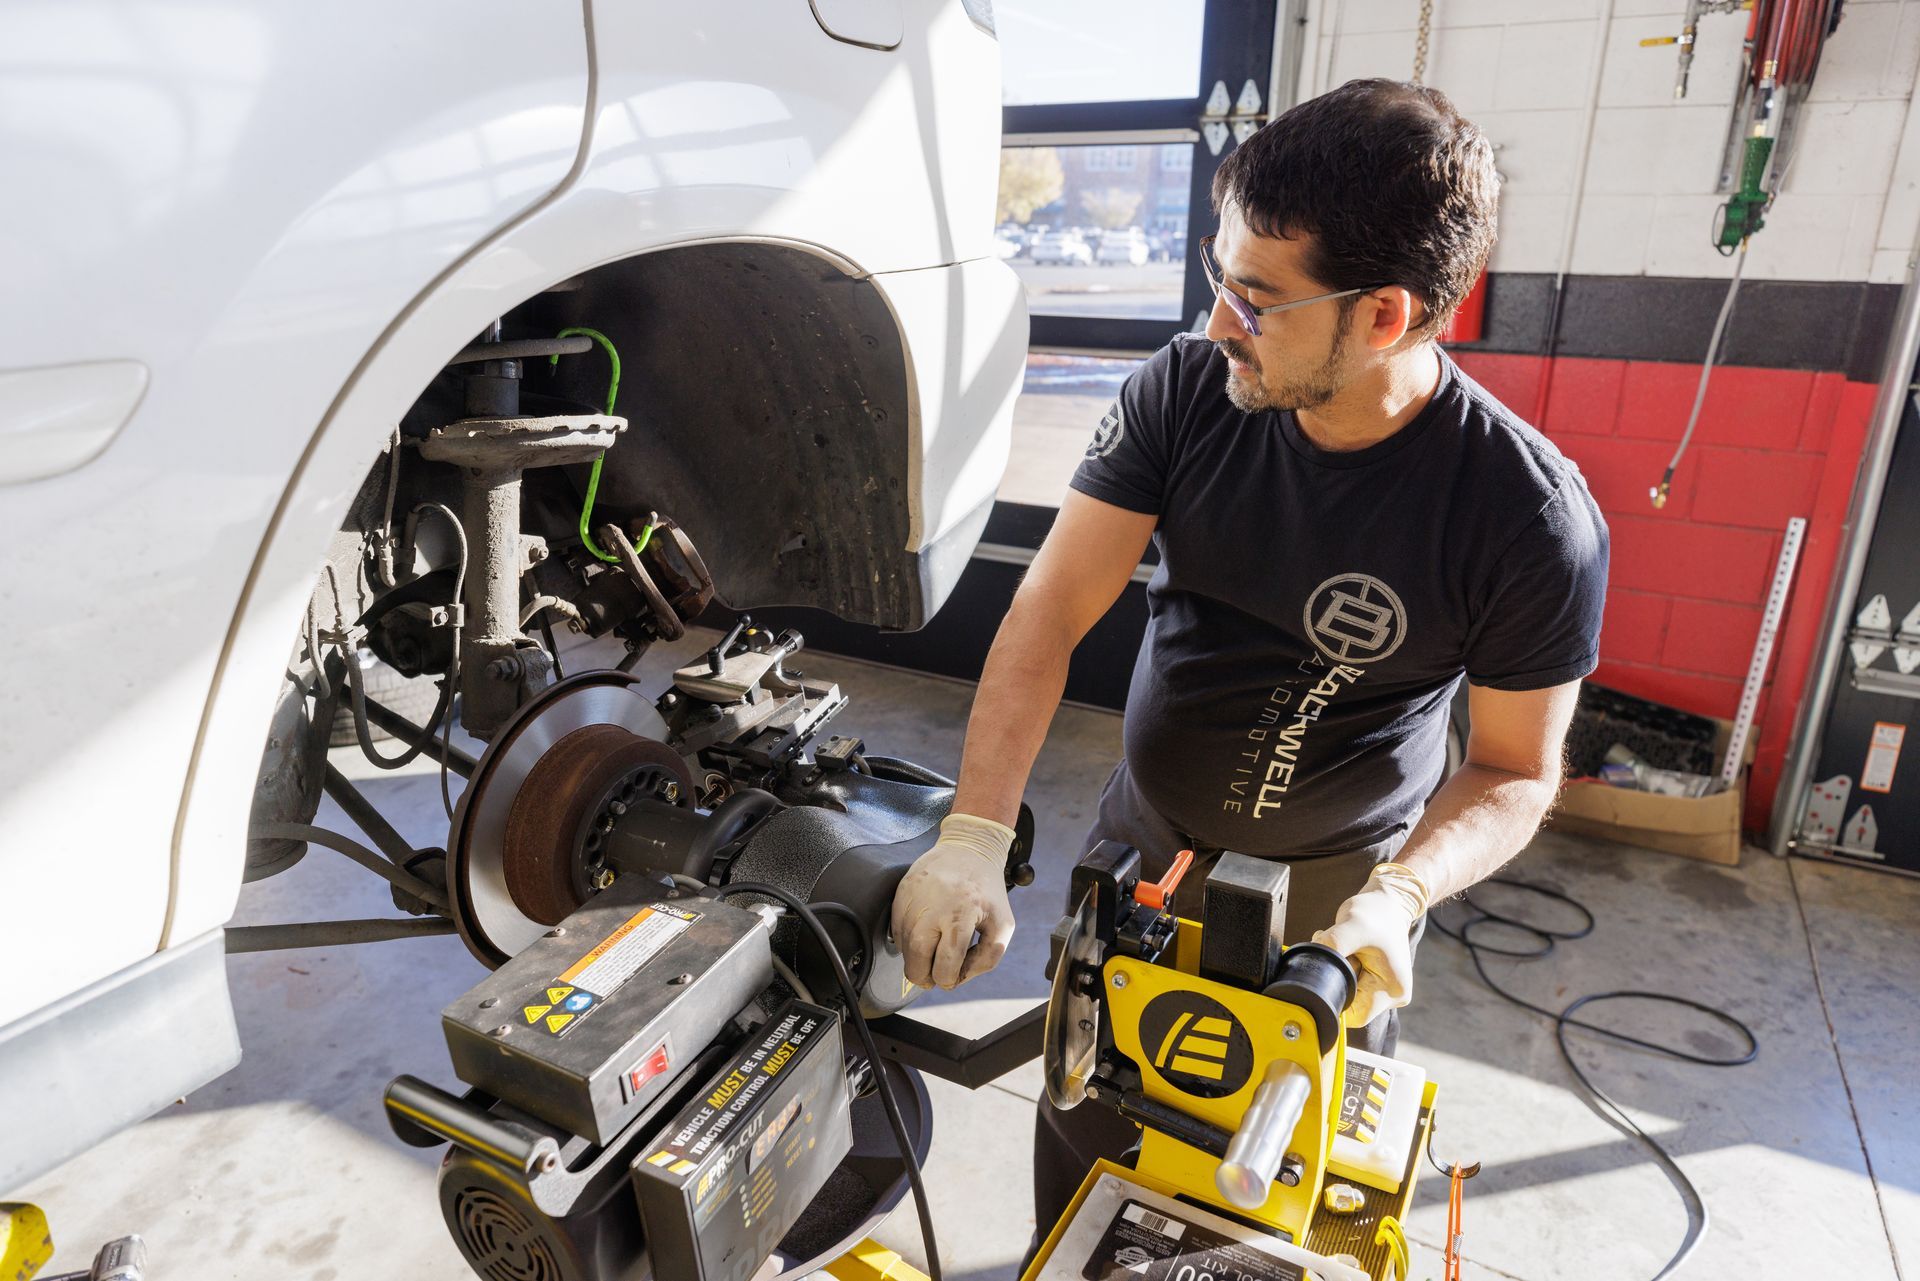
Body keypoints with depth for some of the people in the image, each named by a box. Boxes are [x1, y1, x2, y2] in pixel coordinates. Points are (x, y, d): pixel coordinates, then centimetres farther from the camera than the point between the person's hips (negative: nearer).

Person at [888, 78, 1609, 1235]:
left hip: (1336, 879, -2)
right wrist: (976, 833, -29)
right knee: (1084, 1124, 19)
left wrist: (1399, 895, -31)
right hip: (1144, 834, 3)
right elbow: (1052, 608, -19)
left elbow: (1516, 770, -12)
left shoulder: (1535, 520, -24)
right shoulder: (1185, 390, -17)